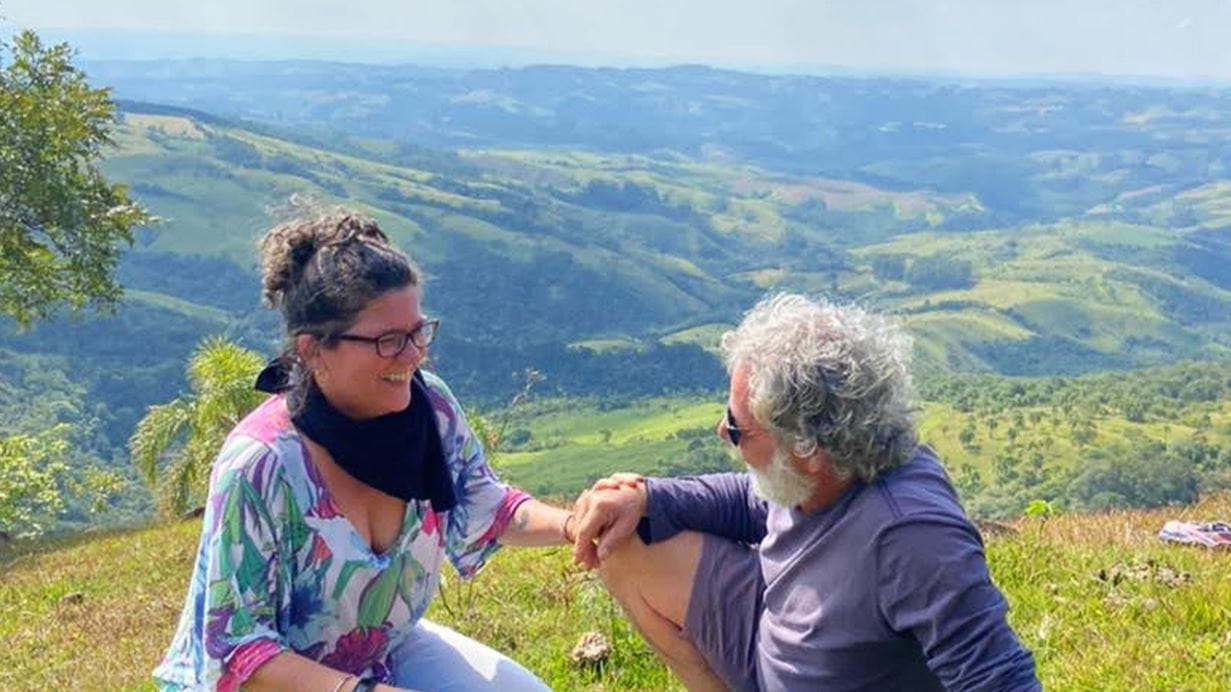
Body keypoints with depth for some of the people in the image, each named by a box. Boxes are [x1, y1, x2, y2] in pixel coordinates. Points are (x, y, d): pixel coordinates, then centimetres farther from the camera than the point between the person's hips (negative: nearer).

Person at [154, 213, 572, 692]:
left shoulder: (430, 406, -15)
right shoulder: (259, 466, -30)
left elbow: (482, 511, 2)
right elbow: (239, 653, -25)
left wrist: (573, 524, -16)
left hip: (388, 651, 6)